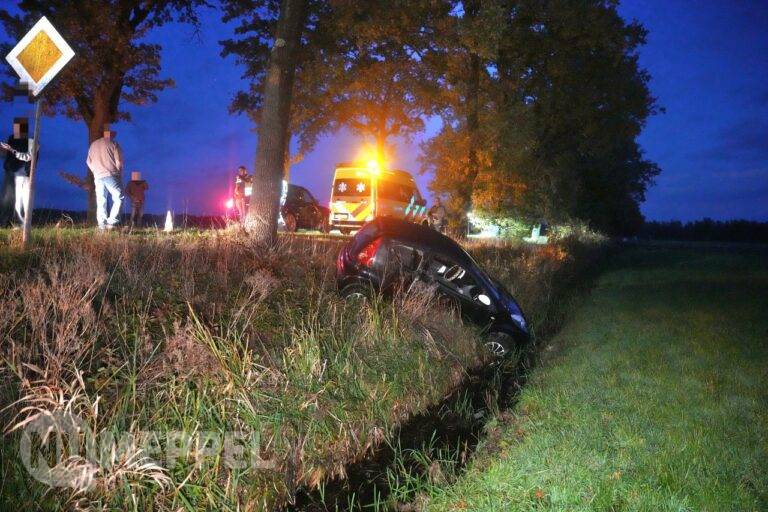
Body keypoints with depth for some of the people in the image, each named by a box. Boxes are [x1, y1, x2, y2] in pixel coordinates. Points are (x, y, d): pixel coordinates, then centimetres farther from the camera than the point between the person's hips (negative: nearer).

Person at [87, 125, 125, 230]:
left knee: (101, 202, 6)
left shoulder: (93, 144, 15)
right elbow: (119, 162, -3)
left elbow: (89, 161, 15)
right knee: (119, 199, 0)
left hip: (98, 177, 5)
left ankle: (102, 225, 1)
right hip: (111, 175, -5)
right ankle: (111, 222, -13)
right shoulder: (113, 144, 1)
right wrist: (119, 175, 9)